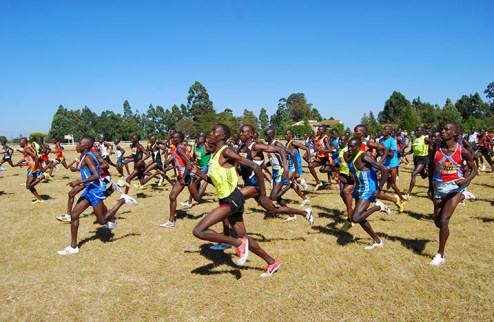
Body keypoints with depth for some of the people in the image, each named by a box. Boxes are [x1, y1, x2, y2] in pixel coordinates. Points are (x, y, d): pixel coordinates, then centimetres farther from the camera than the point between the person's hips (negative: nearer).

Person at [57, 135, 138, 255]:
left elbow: (96, 176, -29)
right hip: (90, 189, 10)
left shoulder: (87, 157, -19)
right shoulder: (86, 156, 10)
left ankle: (123, 200, 7)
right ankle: (73, 247, 16)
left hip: (95, 190, -10)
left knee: (102, 221, 0)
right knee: (74, 215, 8)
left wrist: (79, 182, -28)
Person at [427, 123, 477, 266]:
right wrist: (430, 186, 10)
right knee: (438, 222, 9)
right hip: (439, 186, 4)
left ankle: (440, 255, 0)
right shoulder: (434, 149, -6)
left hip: (455, 186, -4)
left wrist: (466, 180, -18)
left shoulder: (462, 151, -11)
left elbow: (474, 169, 2)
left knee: (443, 220, -15)